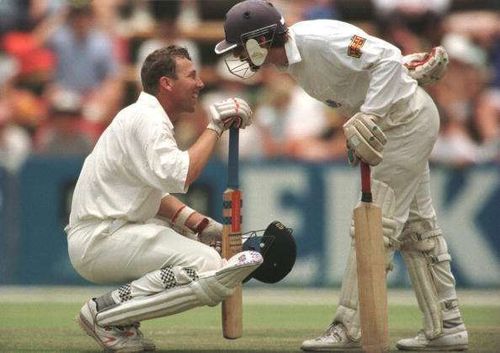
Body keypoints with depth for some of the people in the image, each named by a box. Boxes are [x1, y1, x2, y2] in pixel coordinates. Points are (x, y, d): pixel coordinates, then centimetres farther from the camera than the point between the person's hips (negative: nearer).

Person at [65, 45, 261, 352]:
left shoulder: (148, 117, 20)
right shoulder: (148, 119, -12)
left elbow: (156, 192, 22)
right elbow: (178, 176, -28)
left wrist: (203, 225, 9)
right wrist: (215, 128, -17)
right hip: (99, 240, -11)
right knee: (209, 268, -20)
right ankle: (108, 312, -14)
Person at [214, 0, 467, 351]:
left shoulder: (319, 40, -26)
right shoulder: (290, 58, 2)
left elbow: (386, 58, -29)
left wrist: (368, 117, -34)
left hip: (408, 119, -10)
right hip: (403, 123, 10)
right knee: (415, 227, 13)